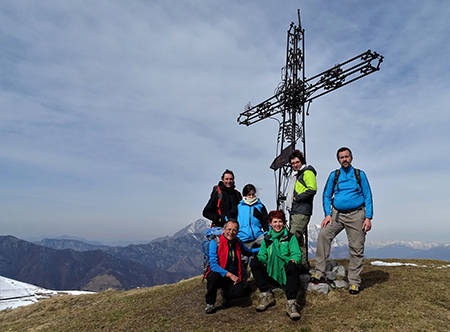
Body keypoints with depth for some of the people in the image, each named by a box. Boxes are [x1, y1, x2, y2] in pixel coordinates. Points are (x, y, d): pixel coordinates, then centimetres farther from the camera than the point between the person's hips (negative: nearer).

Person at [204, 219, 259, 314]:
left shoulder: (238, 242, 3)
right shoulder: (215, 242, -13)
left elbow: (248, 252, 23)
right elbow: (213, 265, -19)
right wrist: (230, 275, -23)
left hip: (233, 276, 4)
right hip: (218, 274, -3)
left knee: (241, 292, -25)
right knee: (214, 276, -38)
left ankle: (225, 295, 13)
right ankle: (210, 304, -9)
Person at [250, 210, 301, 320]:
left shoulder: (290, 237, 7)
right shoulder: (267, 238, 15)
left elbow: (297, 254, -2)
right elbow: (262, 255, 9)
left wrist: (292, 260, -26)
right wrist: (259, 260, -16)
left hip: (286, 274, -3)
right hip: (271, 274, 3)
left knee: (293, 267, -36)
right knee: (254, 263, -19)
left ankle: (291, 303, -32)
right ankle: (266, 296, -14)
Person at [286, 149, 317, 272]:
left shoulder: (307, 172, -6)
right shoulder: (295, 174, 22)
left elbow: (312, 189, -18)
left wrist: (298, 198, -12)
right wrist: (290, 203, 15)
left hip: (302, 212, -10)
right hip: (294, 211, 10)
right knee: (298, 238, 12)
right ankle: (304, 265, 20)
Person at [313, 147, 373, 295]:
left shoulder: (360, 174, 6)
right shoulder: (334, 175, 9)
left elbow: (368, 196, 5)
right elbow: (326, 196, 10)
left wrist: (368, 217, -5)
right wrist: (328, 214, -4)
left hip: (356, 215, -1)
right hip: (337, 213, 1)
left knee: (356, 249, 0)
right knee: (323, 234, -21)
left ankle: (354, 282, 14)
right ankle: (320, 273, -15)